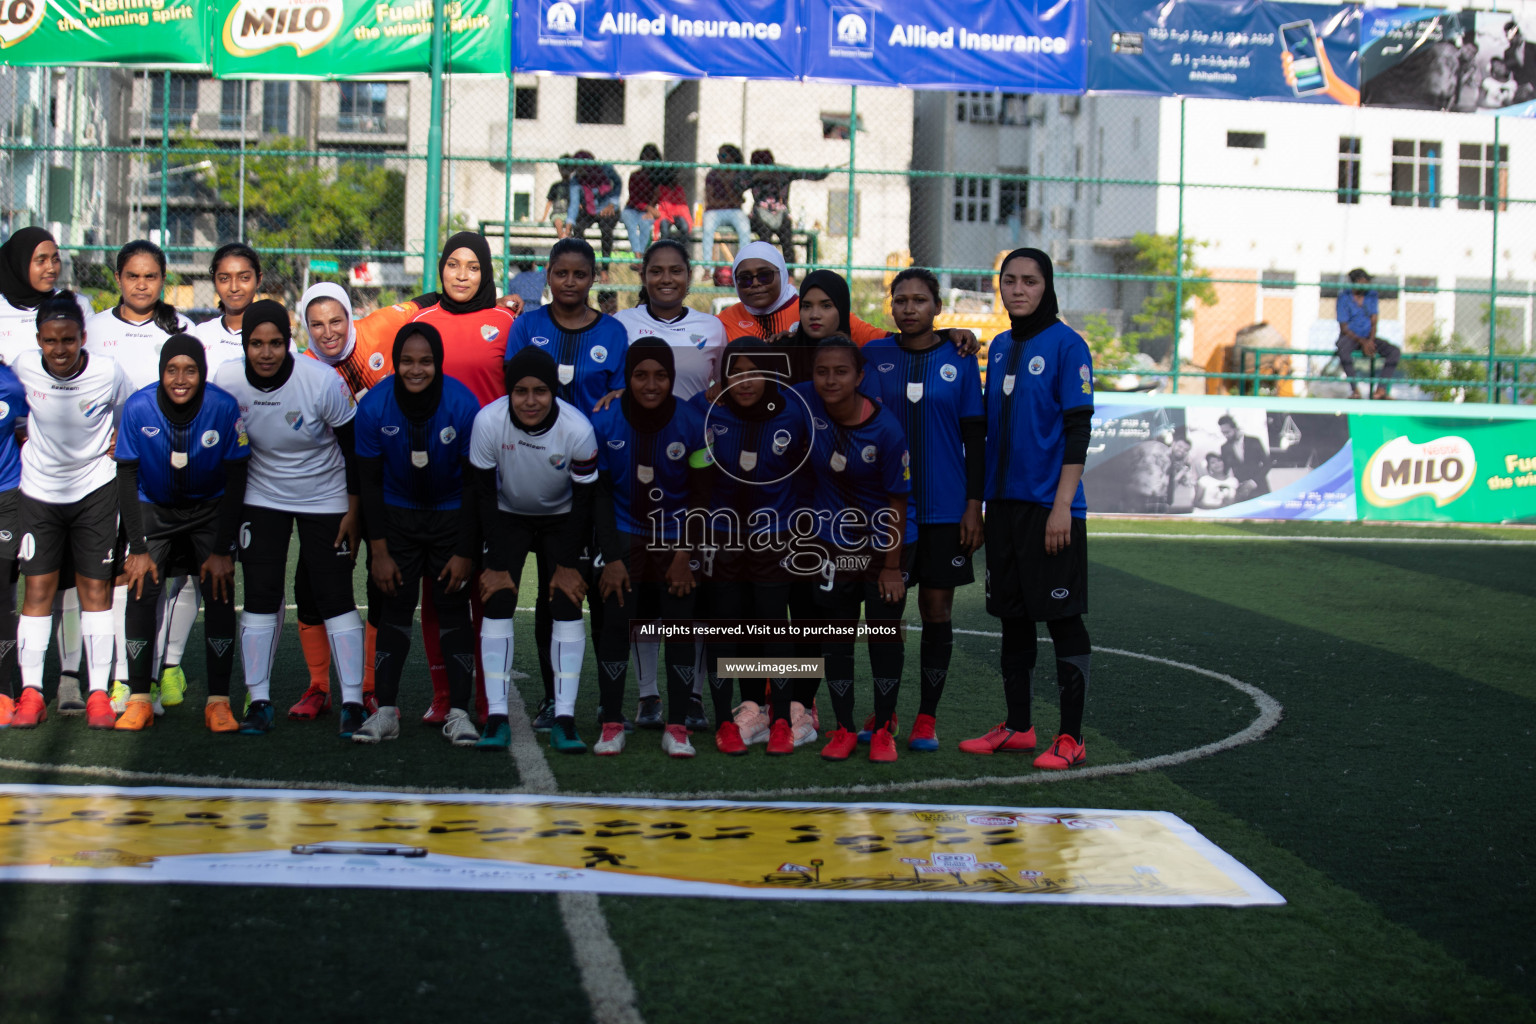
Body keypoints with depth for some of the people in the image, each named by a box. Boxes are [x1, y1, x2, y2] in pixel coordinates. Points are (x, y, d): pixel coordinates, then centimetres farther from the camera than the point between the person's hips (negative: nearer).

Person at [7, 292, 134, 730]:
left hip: (95, 488, -1)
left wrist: (115, 447, -4)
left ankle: (99, 693, 7)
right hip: (38, 489, 1)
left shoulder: (108, 372, -16)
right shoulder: (23, 367, -13)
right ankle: (30, 691, 7)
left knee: (96, 588, 1)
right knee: (37, 588, 0)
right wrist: (24, 439, 2)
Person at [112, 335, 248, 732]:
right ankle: (139, 699, -5)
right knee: (141, 590, -14)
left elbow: (236, 479, -13)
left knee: (220, 592, -15)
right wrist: (137, 548, -15)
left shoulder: (224, 408, -23)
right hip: (154, 508, 1)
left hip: (211, 507, -1)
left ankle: (218, 702, -9)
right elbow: (126, 479, -12)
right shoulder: (138, 408, -21)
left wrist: (222, 550, -14)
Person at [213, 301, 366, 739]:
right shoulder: (227, 381, -15)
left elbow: (354, 447, -11)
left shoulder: (323, 382, -22)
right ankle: (259, 701, 7)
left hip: (325, 499, -2)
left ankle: (352, 702, 0)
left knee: (335, 597, -5)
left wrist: (353, 511, -8)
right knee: (260, 597, -2)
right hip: (262, 498, 2)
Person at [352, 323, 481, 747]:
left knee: (453, 608, -4)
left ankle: (458, 713, 1)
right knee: (395, 606, -3)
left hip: (452, 515, -1)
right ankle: (386, 711, 2)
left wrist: (466, 552, -12)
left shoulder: (462, 405, -21)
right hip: (397, 513, 1)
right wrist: (379, 551, -8)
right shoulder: (374, 406, -17)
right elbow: (369, 481, -7)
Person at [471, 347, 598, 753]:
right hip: (508, 517, 0)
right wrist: (497, 564, -16)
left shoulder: (578, 430, -27)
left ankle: (563, 717, -9)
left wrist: (568, 563, -11)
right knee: (497, 602, -14)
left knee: (567, 606, -12)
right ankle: (497, 716, -12)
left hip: (561, 519, 0)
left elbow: (584, 501, -14)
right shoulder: (488, 422, -26)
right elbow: (484, 495, -16)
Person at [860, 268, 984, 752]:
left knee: (937, 610, 3)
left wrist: (974, 505, -3)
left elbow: (976, 436, 2)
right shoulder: (873, 355, 4)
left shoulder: (959, 360, 2)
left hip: (944, 508, -1)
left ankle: (927, 717, 11)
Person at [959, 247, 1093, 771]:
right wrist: (981, 501, 13)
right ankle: (1017, 727, 21)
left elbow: (1078, 430, -11)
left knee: (1062, 616, -2)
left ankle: (1071, 737, 5)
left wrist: (1062, 505, -17)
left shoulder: (1066, 345, -7)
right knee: (1012, 615, 11)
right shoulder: (999, 347, 12)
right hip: (1004, 502, 7)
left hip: (1050, 505, -6)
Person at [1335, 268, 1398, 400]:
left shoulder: (1371, 295, 5)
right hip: (1350, 336, -5)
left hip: (1368, 338, 5)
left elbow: (1374, 321, 5)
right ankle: (1354, 389, -35)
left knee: (1395, 351, -18)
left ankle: (1380, 390, -24)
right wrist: (1363, 342, -19)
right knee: (1343, 349, -41)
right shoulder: (1344, 298, -8)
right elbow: (1343, 327, -10)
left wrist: (1371, 341, -14)